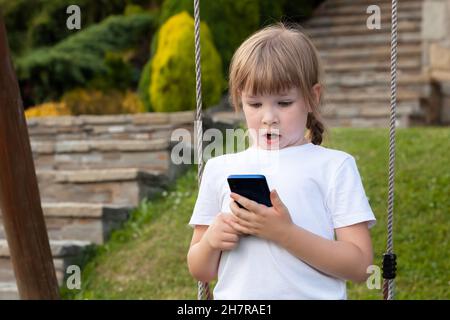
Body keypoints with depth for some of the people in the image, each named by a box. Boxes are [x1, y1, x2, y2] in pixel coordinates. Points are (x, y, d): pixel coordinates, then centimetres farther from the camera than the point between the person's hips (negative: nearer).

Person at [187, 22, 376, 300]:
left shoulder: (334, 166, 1)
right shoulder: (219, 169, 8)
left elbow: (359, 266, -6)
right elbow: (200, 271, 14)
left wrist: (284, 233, -15)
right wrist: (210, 241, -6)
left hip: (312, 294, -3)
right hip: (236, 294, 3)